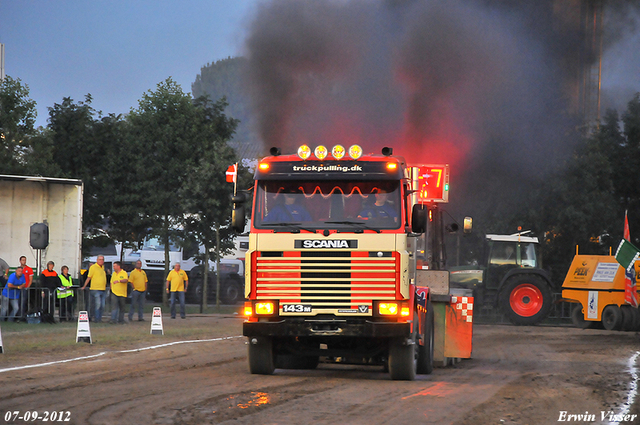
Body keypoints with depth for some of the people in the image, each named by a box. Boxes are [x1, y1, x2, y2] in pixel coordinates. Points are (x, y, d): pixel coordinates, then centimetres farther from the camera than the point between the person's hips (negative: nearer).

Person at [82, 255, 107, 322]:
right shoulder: (93, 267, -5)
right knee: (97, 305, -11)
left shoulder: (102, 267, 17)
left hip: (103, 289, 7)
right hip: (96, 289, -7)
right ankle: (97, 319, -8)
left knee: (102, 306, 6)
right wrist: (84, 286, -4)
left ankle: (99, 318, 12)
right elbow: (88, 277, -5)